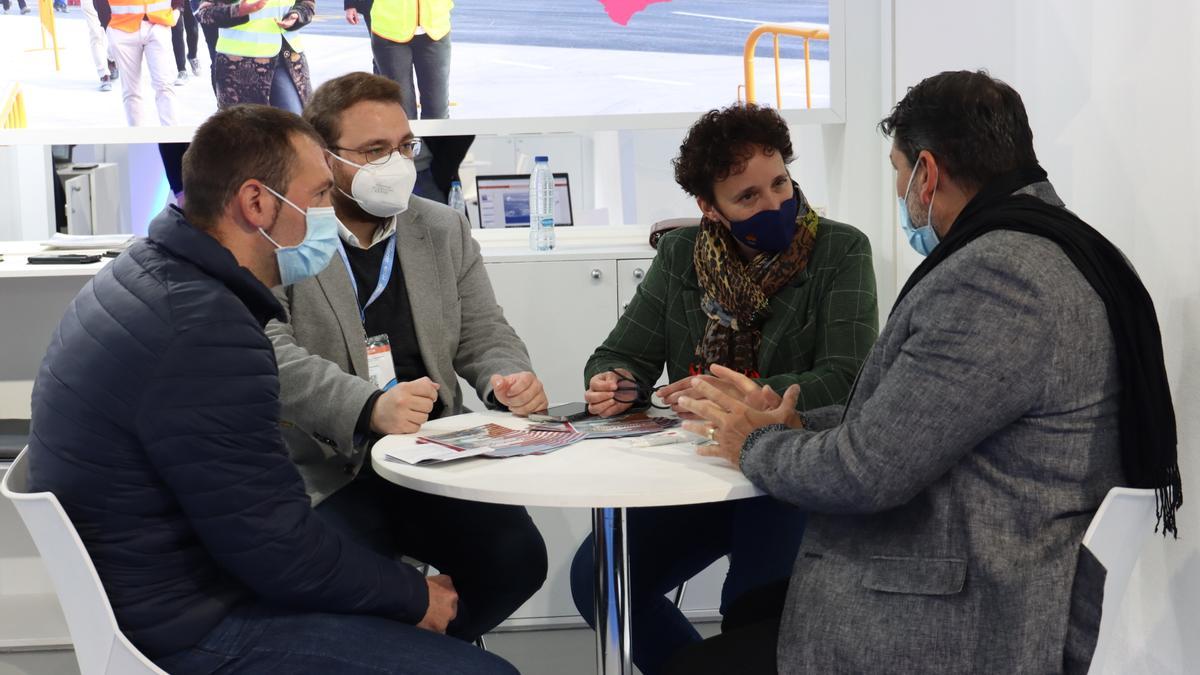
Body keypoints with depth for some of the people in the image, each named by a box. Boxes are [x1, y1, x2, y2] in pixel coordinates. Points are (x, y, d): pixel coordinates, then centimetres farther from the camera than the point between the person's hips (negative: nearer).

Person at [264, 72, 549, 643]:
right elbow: (274, 355, -17)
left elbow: (483, 334, 15)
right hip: (324, 470, -4)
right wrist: (371, 408, -33)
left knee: (517, 559, -16)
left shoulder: (445, 231, 14)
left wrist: (507, 380, -11)